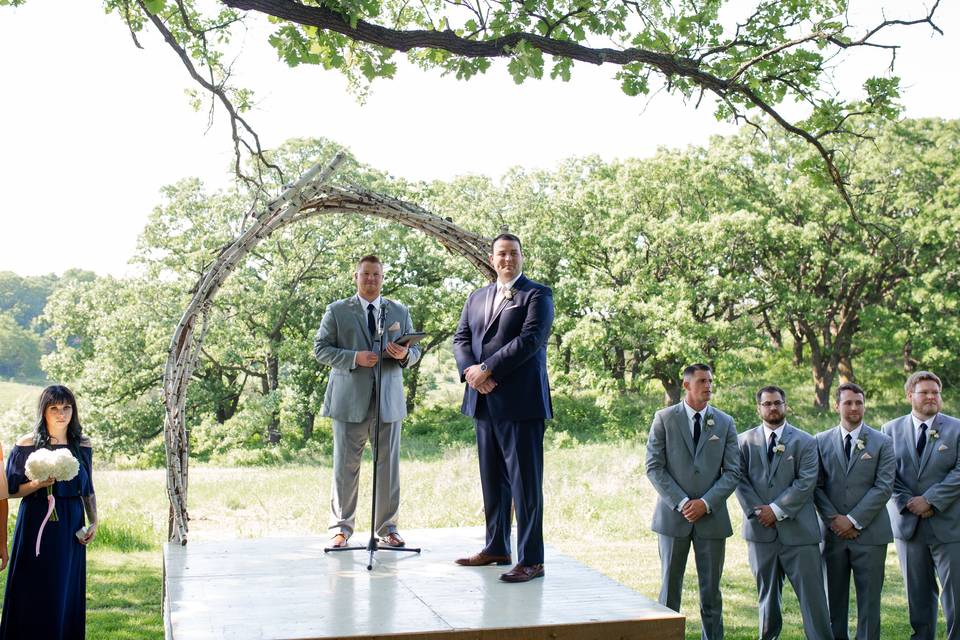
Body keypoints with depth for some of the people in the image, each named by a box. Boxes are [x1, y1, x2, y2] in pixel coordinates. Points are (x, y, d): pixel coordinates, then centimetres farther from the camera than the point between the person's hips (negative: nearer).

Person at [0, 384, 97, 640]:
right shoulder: (26, 445, -6)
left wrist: (94, 522, 2)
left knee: (66, 590, 7)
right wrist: (37, 484, -18)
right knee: (33, 591, 2)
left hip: (71, 527, 3)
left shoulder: (83, 445, 4)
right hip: (36, 525, -3)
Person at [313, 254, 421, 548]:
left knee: (388, 466, 6)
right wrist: (354, 357, -16)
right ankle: (341, 527, 15)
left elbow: (415, 350, 14)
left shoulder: (400, 312, 12)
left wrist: (405, 354, -11)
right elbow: (320, 348, -1)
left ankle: (387, 528, 17)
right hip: (349, 401, -2)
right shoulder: (337, 310, 4)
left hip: (389, 400, 2)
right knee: (345, 466, 4)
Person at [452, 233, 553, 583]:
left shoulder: (537, 295, -1)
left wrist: (487, 369, -14)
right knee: (491, 480, 13)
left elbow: (530, 339, -14)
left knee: (525, 481, -5)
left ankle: (531, 560, 0)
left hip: (521, 402, -6)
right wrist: (470, 370, -9)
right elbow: (461, 338, 12)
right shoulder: (476, 298, 18)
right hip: (484, 401, 7)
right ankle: (496, 548, 24)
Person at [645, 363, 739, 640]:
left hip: (711, 516, 1)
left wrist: (706, 503, -11)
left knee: (711, 590, 6)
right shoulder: (664, 418, 1)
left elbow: (732, 471, 1)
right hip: (673, 514, -1)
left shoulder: (725, 423, 6)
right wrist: (681, 502, -13)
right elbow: (654, 467, -4)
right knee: (670, 587, 6)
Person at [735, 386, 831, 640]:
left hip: (798, 530, -2)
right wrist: (757, 512, -10)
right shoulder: (745, 441, 8)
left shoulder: (805, 442, 3)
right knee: (767, 595, 12)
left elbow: (806, 482, -6)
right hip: (761, 530, 2)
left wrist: (777, 509, -12)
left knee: (812, 595, -4)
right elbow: (741, 480, 2)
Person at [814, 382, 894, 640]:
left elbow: (884, 487, -5)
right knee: (834, 597, 8)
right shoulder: (822, 441, 7)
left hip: (869, 532, -2)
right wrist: (833, 518, -10)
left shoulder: (882, 443, 3)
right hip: (832, 532, 2)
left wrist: (853, 520, -12)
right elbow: (816, 485, 3)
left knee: (869, 598, 1)